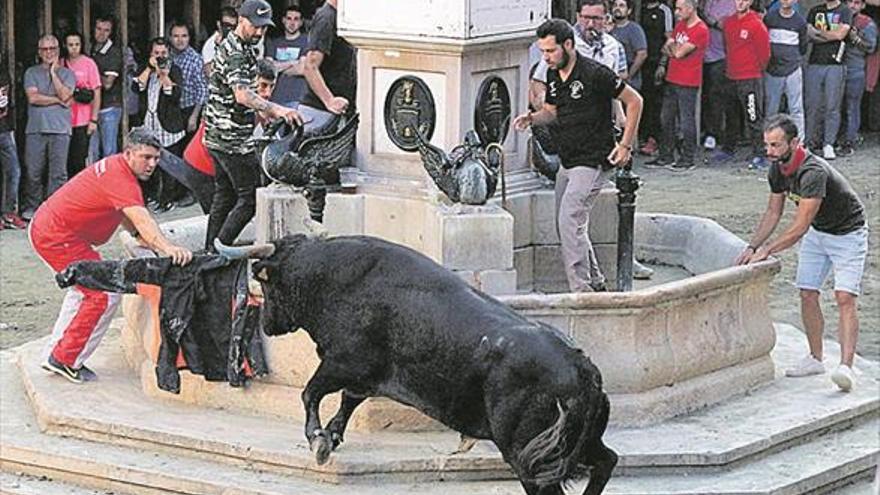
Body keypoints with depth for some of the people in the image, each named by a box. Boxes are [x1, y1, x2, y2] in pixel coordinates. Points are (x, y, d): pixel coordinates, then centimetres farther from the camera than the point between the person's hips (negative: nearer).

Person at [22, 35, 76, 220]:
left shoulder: (67, 73, 11)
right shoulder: (31, 73, 11)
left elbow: (65, 95, -6)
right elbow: (33, 97, -3)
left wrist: (53, 72, -2)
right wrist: (58, 100, -3)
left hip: (60, 129, 0)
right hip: (35, 128, 0)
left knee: (58, 172, -4)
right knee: (33, 172, 0)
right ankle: (31, 207, 9)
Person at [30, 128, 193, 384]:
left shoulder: (114, 167, 10)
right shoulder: (121, 180, -23)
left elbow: (124, 215, 23)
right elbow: (142, 220, -38)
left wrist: (141, 236, 10)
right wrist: (167, 248, -50)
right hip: (57, 237, -11)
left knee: (84, 288, 26)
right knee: (104, 295, -9)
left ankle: (54, 354, 32)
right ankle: (66, 360, -3)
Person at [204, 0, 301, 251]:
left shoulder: (238, 47, 16)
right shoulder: (235, 53, -19)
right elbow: (242, 94, -35)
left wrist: (265, 110, 28)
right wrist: (274, 109, -48)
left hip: (218, 136, 11)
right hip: (232, 139, -11)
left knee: (224, 196, 14)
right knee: (250, 197, -9)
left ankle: (211, 251, 18)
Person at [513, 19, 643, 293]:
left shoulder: (595, 73, -16)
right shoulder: (553, 76, 7)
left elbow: (634, 101, -9)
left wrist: (626, 145, -10)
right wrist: (531, 118, 0)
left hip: (593, 161, -9)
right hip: (567, 163, 9)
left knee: (570, 222, -17)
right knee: (567, 226, 13)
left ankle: (581, 291, -15)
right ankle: (597, 284, 26)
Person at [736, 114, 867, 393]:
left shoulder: (813, 172, -36)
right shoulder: (777, 169, -9)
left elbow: (799, 228, -35)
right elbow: (773, 212, 5)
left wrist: (766, 251, -30)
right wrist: (752, 247, -5)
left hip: (847, 233, -8)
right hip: (817, 232, 8)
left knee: (845, 297, -18)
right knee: (807, 295, 3)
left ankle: (846, 366, -26)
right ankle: (816, 359, 15)